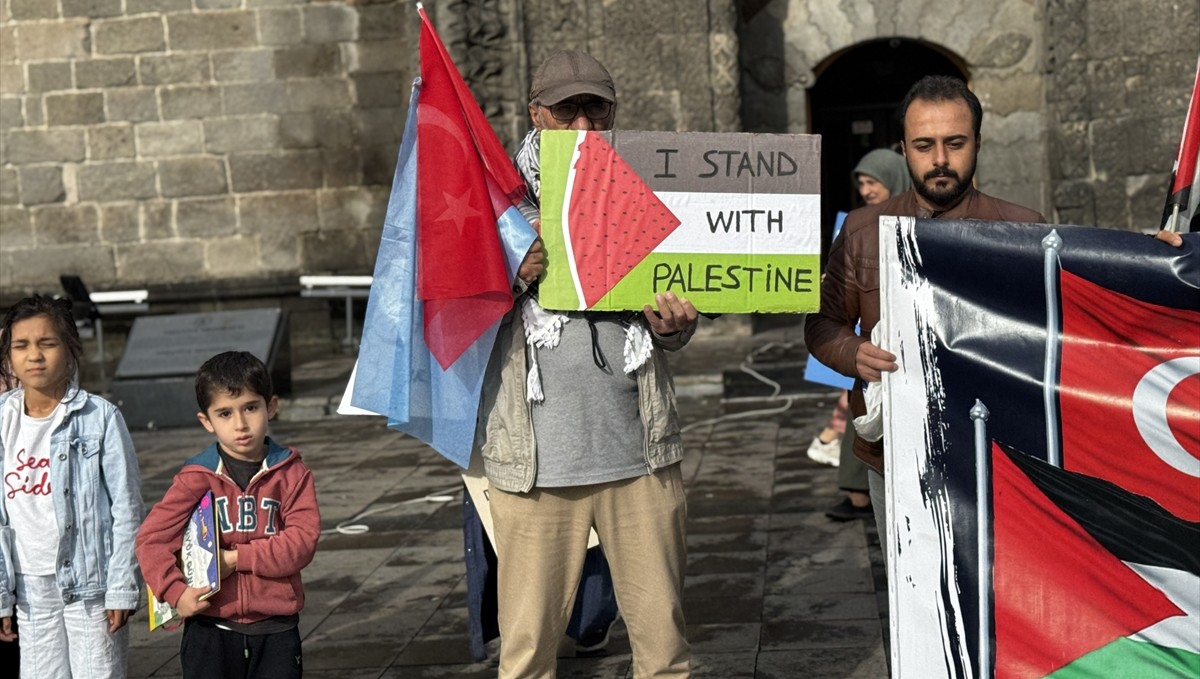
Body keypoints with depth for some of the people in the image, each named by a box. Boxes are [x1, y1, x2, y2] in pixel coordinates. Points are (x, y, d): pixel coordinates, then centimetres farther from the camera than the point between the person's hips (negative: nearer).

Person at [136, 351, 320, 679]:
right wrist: (176, 591, -17)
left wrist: (237, 558, -18)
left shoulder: (291, 473, -1)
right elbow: (152, 539, -4)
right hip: (211, 629, 0)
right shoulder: (197, 477, -1)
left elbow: (302, 540, -11)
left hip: (276, 630, 0)